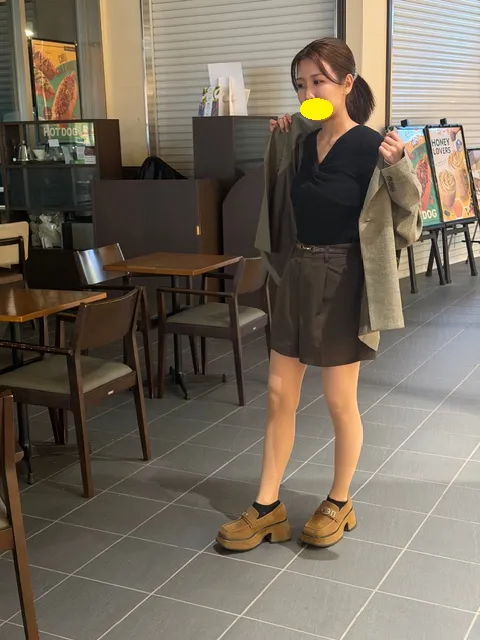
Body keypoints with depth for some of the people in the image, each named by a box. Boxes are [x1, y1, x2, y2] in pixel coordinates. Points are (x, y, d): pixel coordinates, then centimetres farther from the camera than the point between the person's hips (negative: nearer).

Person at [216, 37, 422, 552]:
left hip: (342, 281, -6)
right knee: (279, 394, 8)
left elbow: (405, 218, -11)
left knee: (339, 401, 7)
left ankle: (339, 504, 28)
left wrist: (398, 165, -29)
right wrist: (279, 143, 8)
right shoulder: (301, 142, 5)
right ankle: (268, 507, 20)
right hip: (297, 275, 6)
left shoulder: (370, 147, -12)